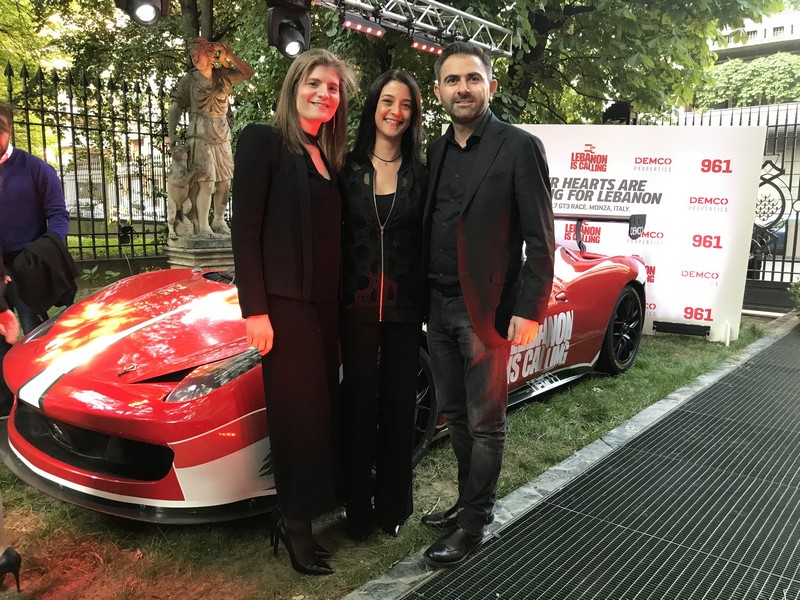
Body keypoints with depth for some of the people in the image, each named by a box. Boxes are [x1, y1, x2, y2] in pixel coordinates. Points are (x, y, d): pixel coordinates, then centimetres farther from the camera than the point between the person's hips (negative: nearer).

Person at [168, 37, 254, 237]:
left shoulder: (223, 75, 8)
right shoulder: (189, 80, 1)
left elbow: (248, 73, 5)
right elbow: (176, 108, -1)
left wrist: (230, 55, -2)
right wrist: (172, 133, -11)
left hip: (222, 135, 4)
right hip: (200, 135, -4)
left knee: (225, 182, 6)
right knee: (205, 181, -14)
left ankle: (219, 221, 20)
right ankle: (202, 226, -11)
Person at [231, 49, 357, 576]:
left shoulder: (331, 157, 15)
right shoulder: (263, 141, -5)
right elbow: (245, 230, -11)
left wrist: (341, 304, 9)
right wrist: (255, 310, -16)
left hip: (326, 303, 7)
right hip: (283, 302, -7)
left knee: (322, 411, 11)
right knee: (298, 413, -1)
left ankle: (296, 514, 26)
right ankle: (296, 524, 15)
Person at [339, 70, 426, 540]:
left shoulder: (421, 174, 3)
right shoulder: (348, 169, 3)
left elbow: (429, 244, 2)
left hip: (404, 307, 0)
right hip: (356, 304, 0)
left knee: (399, 405, 10)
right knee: (359, 404, 8)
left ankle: (393, 505, 27)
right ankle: (359, 508, 23)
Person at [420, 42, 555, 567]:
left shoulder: (520, 147, -7)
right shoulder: (437, 151, 11)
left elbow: (539, 238, -9)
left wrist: (529, 310, -14)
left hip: (486, 309, -6)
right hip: (438, 307, 6)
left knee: (485, 422, 5)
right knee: (455, 415, 15)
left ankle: (474, 524, 20)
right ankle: (467, 502, 33)